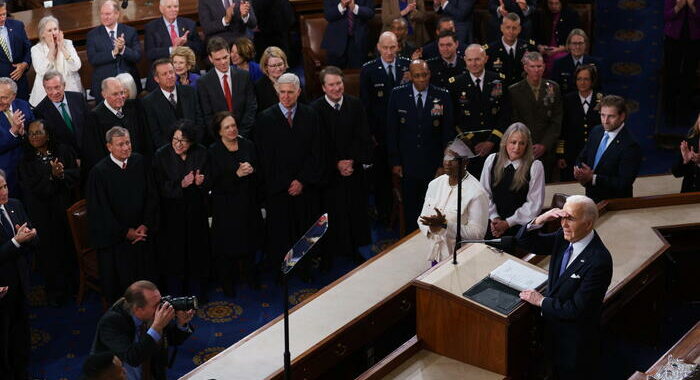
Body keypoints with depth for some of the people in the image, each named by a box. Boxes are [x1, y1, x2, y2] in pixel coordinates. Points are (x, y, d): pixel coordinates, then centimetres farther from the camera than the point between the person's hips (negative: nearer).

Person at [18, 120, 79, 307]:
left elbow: (76, 175, -3)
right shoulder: (26, 161, -1)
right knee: (50, 250, 2)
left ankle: (73, 282, 25)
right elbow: (35, 189, -11)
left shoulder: (63, 151, 2)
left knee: (70, 246, 6)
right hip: (44, 215, -1)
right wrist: (52, 176, -24)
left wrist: (62, 174, -22)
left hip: (66, 209, 1)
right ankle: (56, 291, 15)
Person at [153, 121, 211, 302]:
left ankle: (197, 297, 24)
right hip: (172, 214, -2)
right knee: (174, 258, 4)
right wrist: (180, 184, -28)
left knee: (197, 255, 9)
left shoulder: (201, 153, -5)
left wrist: (201, 182, -23)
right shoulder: (161, 156, -11)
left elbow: (209, 183, 0)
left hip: (196, 212, 2)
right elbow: (160, 188, -12)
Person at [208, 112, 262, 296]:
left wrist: (251, 171, -15)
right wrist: (237, 174, -23)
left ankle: (250, 274, 33)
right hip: (226, 207, -3)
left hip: (248, 203, 4)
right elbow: (214, 183, -14)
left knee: (249, 240, 12)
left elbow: (259, 174, 8)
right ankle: (227, 283, 18)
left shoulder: (248, 145, 3)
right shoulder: (214, 152, -9)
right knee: (228, 246, 2)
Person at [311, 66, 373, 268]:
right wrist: (336, 164, -14)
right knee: (331, 211, 0)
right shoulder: (316, 109, -9)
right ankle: (328, 253, 12)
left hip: (354, 168, 3)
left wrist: (351, 160, -13)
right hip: (328, 171, -3)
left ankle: (353, 249, 25)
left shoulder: (355, 104, 0)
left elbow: (362, 136, -1)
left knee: (355, 209, 10)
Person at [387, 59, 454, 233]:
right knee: (410, 209, 10)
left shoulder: (442, 96, -4)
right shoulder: (398, 95, -3)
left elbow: (448, 132, 0)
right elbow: (392, 131, 1)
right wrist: (395, 162, -1)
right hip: (408, 165, 1)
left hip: (434, 165, -1)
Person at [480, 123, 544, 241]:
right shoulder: (491, 160, 8)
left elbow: (534, 204, -4)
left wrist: (508, 223, -6)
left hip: (521, 227, -3)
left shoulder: (535, 167, -3)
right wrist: (494, 217, -3)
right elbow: (485, 193, 10)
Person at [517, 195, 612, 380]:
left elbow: (576, 309, -28)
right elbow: (525, 241, -1)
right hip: (554, 330, 7)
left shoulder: (599, 261, -30)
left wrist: (542, 301, -16)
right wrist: (540, 220, -20)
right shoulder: (564, 237, -7)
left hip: (576, 341, -7)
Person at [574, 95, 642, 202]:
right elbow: (582, 158, 14)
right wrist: (578, 171, -8)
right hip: (590, 198, 6)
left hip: (614, 203, -6)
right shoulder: (596, 131, 4)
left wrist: (593, 178, -23)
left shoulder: (630, 146, -18)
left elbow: (624, 183, -21)